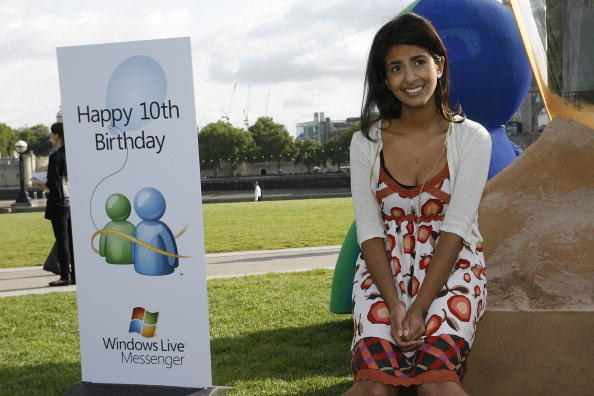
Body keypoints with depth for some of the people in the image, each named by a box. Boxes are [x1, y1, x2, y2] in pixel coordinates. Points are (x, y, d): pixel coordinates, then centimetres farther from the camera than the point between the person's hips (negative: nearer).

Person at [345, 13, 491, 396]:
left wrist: (418, 308, -18)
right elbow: (370, 231, -2)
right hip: (383, 271, 1)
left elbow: (454, 229, -10)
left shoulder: (471, 138, -3)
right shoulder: (367, 142, 3)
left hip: (452, 269, -1)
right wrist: (394, 305, -16)